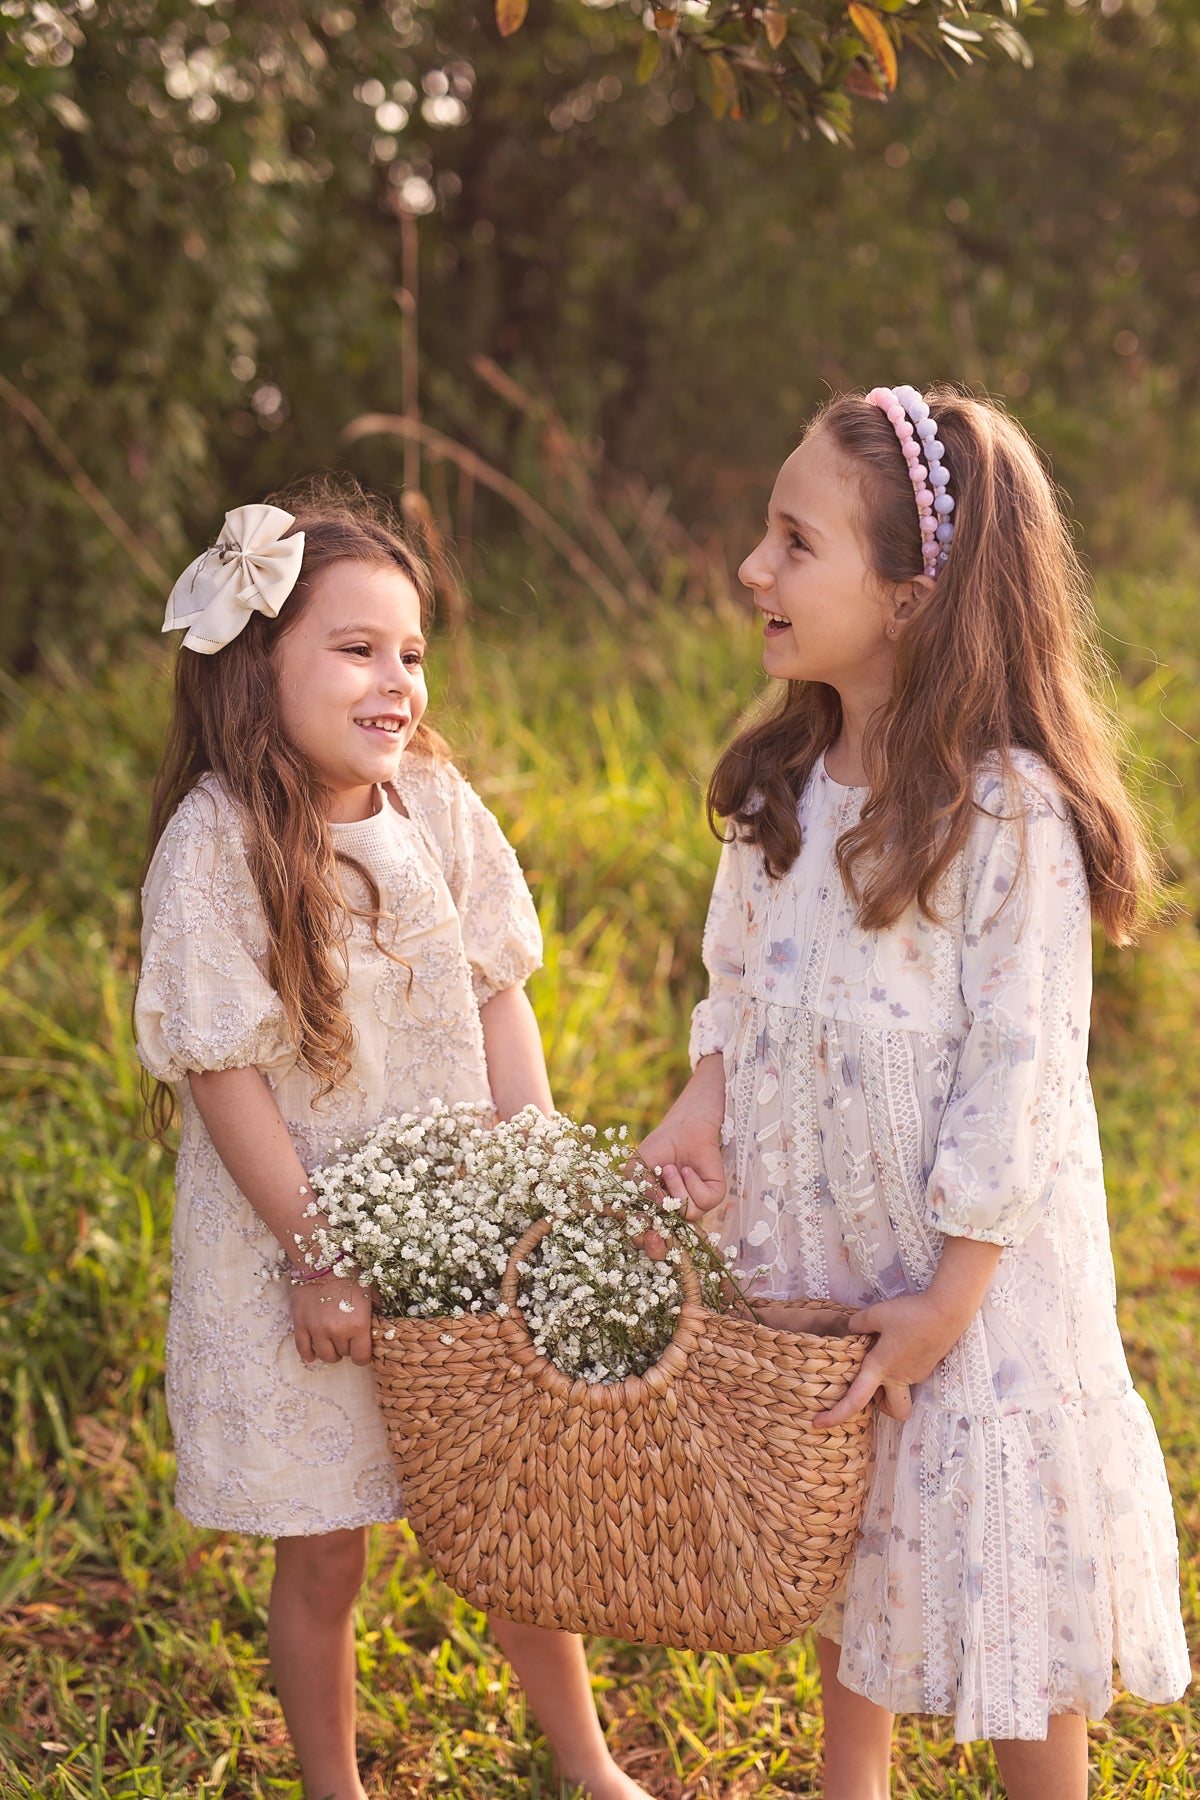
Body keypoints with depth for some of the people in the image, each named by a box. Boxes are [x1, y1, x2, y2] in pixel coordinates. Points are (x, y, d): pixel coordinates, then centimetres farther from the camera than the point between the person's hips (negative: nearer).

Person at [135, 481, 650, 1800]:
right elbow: (225, 1072, -17)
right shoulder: (215, 845, -18)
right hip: (294, 1253, -4)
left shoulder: (435, 806, -4)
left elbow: (499, 1004, 2)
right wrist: (314, 1257, -15)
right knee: (321, 1556, 11)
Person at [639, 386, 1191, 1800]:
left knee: (996, 1542, 7)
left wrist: (948, 1302, -18)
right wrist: (703, 1107, -8)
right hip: (811, 1236, 7)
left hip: (969, 1262, -7)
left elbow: (1022, 1074, -20)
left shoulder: (1008, 814, -23)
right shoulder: (782, 783, -1)